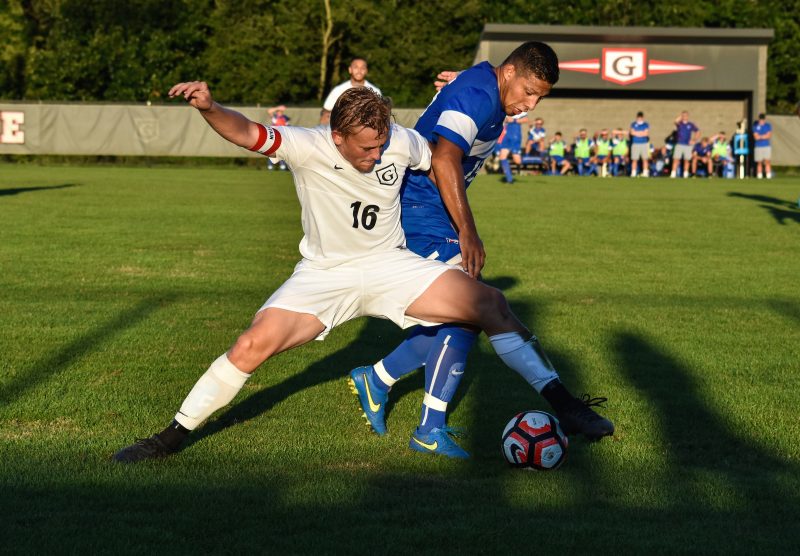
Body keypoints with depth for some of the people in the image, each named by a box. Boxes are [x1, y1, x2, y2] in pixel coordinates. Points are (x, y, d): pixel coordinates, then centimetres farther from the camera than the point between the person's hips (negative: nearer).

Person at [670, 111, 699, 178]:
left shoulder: (691, 125, 7)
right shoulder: (679, 123, 4)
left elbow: (698, 132, 12)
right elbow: (676, 121, -20)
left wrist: (694, 140, 2)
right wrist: (681, 117, -6)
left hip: (688, 145, 1)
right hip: (679, 144, -1)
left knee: (686, 160, 3)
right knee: (676, 159, -9)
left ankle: (685, 174, 12)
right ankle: (673, 174, -10)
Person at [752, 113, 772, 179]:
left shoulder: (768, 125, 7)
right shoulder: (755, 126, 3)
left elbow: (769, 136, -3)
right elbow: (756, 137, -7)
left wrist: (760, 136, -8)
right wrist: (765, 136, -6)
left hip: (767, 146, 1)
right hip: (758, 146, -1)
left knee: (767, 161, -7)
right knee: (759, 162, -1)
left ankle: (768, 175, -9)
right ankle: (759, 175, 2)